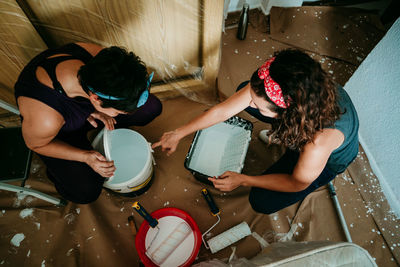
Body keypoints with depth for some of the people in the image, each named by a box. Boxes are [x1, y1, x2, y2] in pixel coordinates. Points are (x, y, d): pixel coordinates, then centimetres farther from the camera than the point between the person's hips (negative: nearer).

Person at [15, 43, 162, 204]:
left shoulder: (97, 55, -33)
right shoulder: (45, 118, -44)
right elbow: (35, 145, -20)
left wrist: (94, 110, -20)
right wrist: (86, 157, -28)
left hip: (87, 107, 4)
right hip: (62, 132, -4)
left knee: (152, 108, -6)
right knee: (86, 192, -14)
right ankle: (57, 170, 19)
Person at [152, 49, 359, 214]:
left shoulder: (319, 141, -47)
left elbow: (297, 183, -25)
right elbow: (222, 111, -22)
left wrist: (242, 180, -21)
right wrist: (178, 134, -13)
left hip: (330, 159, -4)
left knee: (262, 202, -11)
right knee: (242, 90, 0)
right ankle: (287, 133, 13)